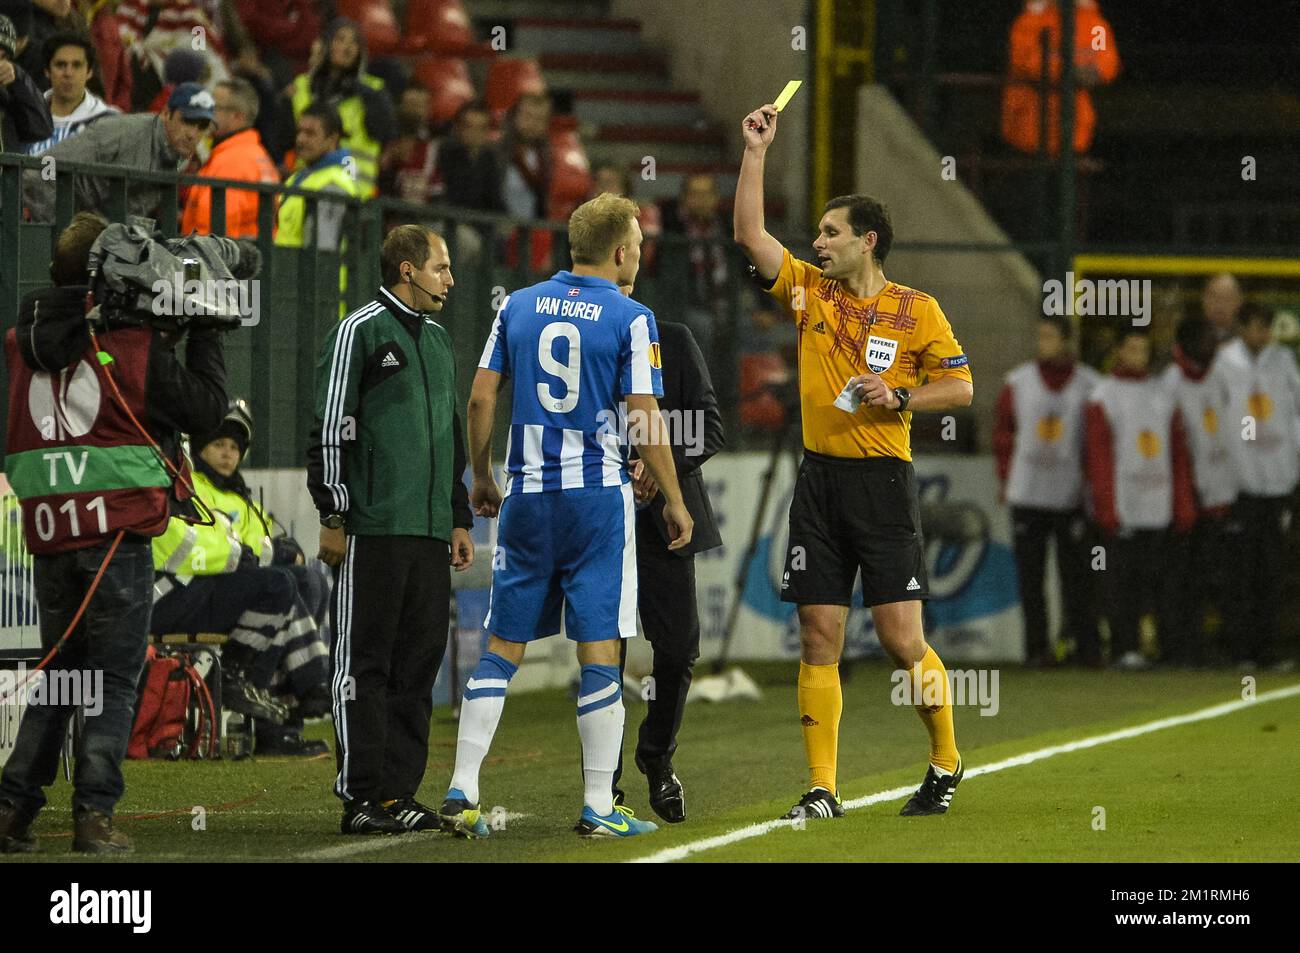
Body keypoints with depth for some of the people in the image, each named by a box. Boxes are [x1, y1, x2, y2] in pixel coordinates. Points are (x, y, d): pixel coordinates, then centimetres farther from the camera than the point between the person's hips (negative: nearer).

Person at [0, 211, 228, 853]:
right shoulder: (136, 342, -7)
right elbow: (206, 407, -1)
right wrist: (203, 335, 12)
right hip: (118, 529, -5)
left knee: (57, 675, 16)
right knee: (115, 680, 1)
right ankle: (94, 817, -7)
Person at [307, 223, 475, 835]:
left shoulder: (438, 340, 21)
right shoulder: (360, 331, -4)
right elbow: (330, 430, -8)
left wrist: (459, 519, 23)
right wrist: (333, 516, -12)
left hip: (430, 533, 8)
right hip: (372, 531, -8)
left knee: (417, 665, 6)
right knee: (362, 664, -5)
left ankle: (400, 792, 10)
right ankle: (362, 796, -6)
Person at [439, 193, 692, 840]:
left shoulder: (519, 307, 7)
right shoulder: (631, 319, -6)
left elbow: (481, 399, 6)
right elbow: (645, 421, -7)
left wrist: (481, 478, 18)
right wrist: (674, 500, 3)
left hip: (526, 495, 4)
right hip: (598, 496, -4)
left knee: (502, 648, 8)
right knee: (599, 653, 0)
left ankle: (462, 793, 1)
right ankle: (599, 806, 2)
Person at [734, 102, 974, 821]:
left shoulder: (915, 310, -1)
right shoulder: (810, 292, 10)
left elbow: (960, 385, 1)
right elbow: (749, 233, 5)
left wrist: (900, 397, -14)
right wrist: (756, 152, 3)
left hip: (884, 483, -4)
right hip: (820, 479, 4)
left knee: (902, 639, -7)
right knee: (818, 639, 1)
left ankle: (946, 763, 13)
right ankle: (821, 789, 3)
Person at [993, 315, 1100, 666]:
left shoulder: (1089, 384, 3)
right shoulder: (1018, 383, 7)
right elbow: (1002, 435, 11)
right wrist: (1008, 481, 4)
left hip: (1072, 496, -2)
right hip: (1026, 496, 2)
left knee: (1076, 574, -2)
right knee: (1029, 574, 2)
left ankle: (1088, 646, 3)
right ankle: (1037, 647, 7)